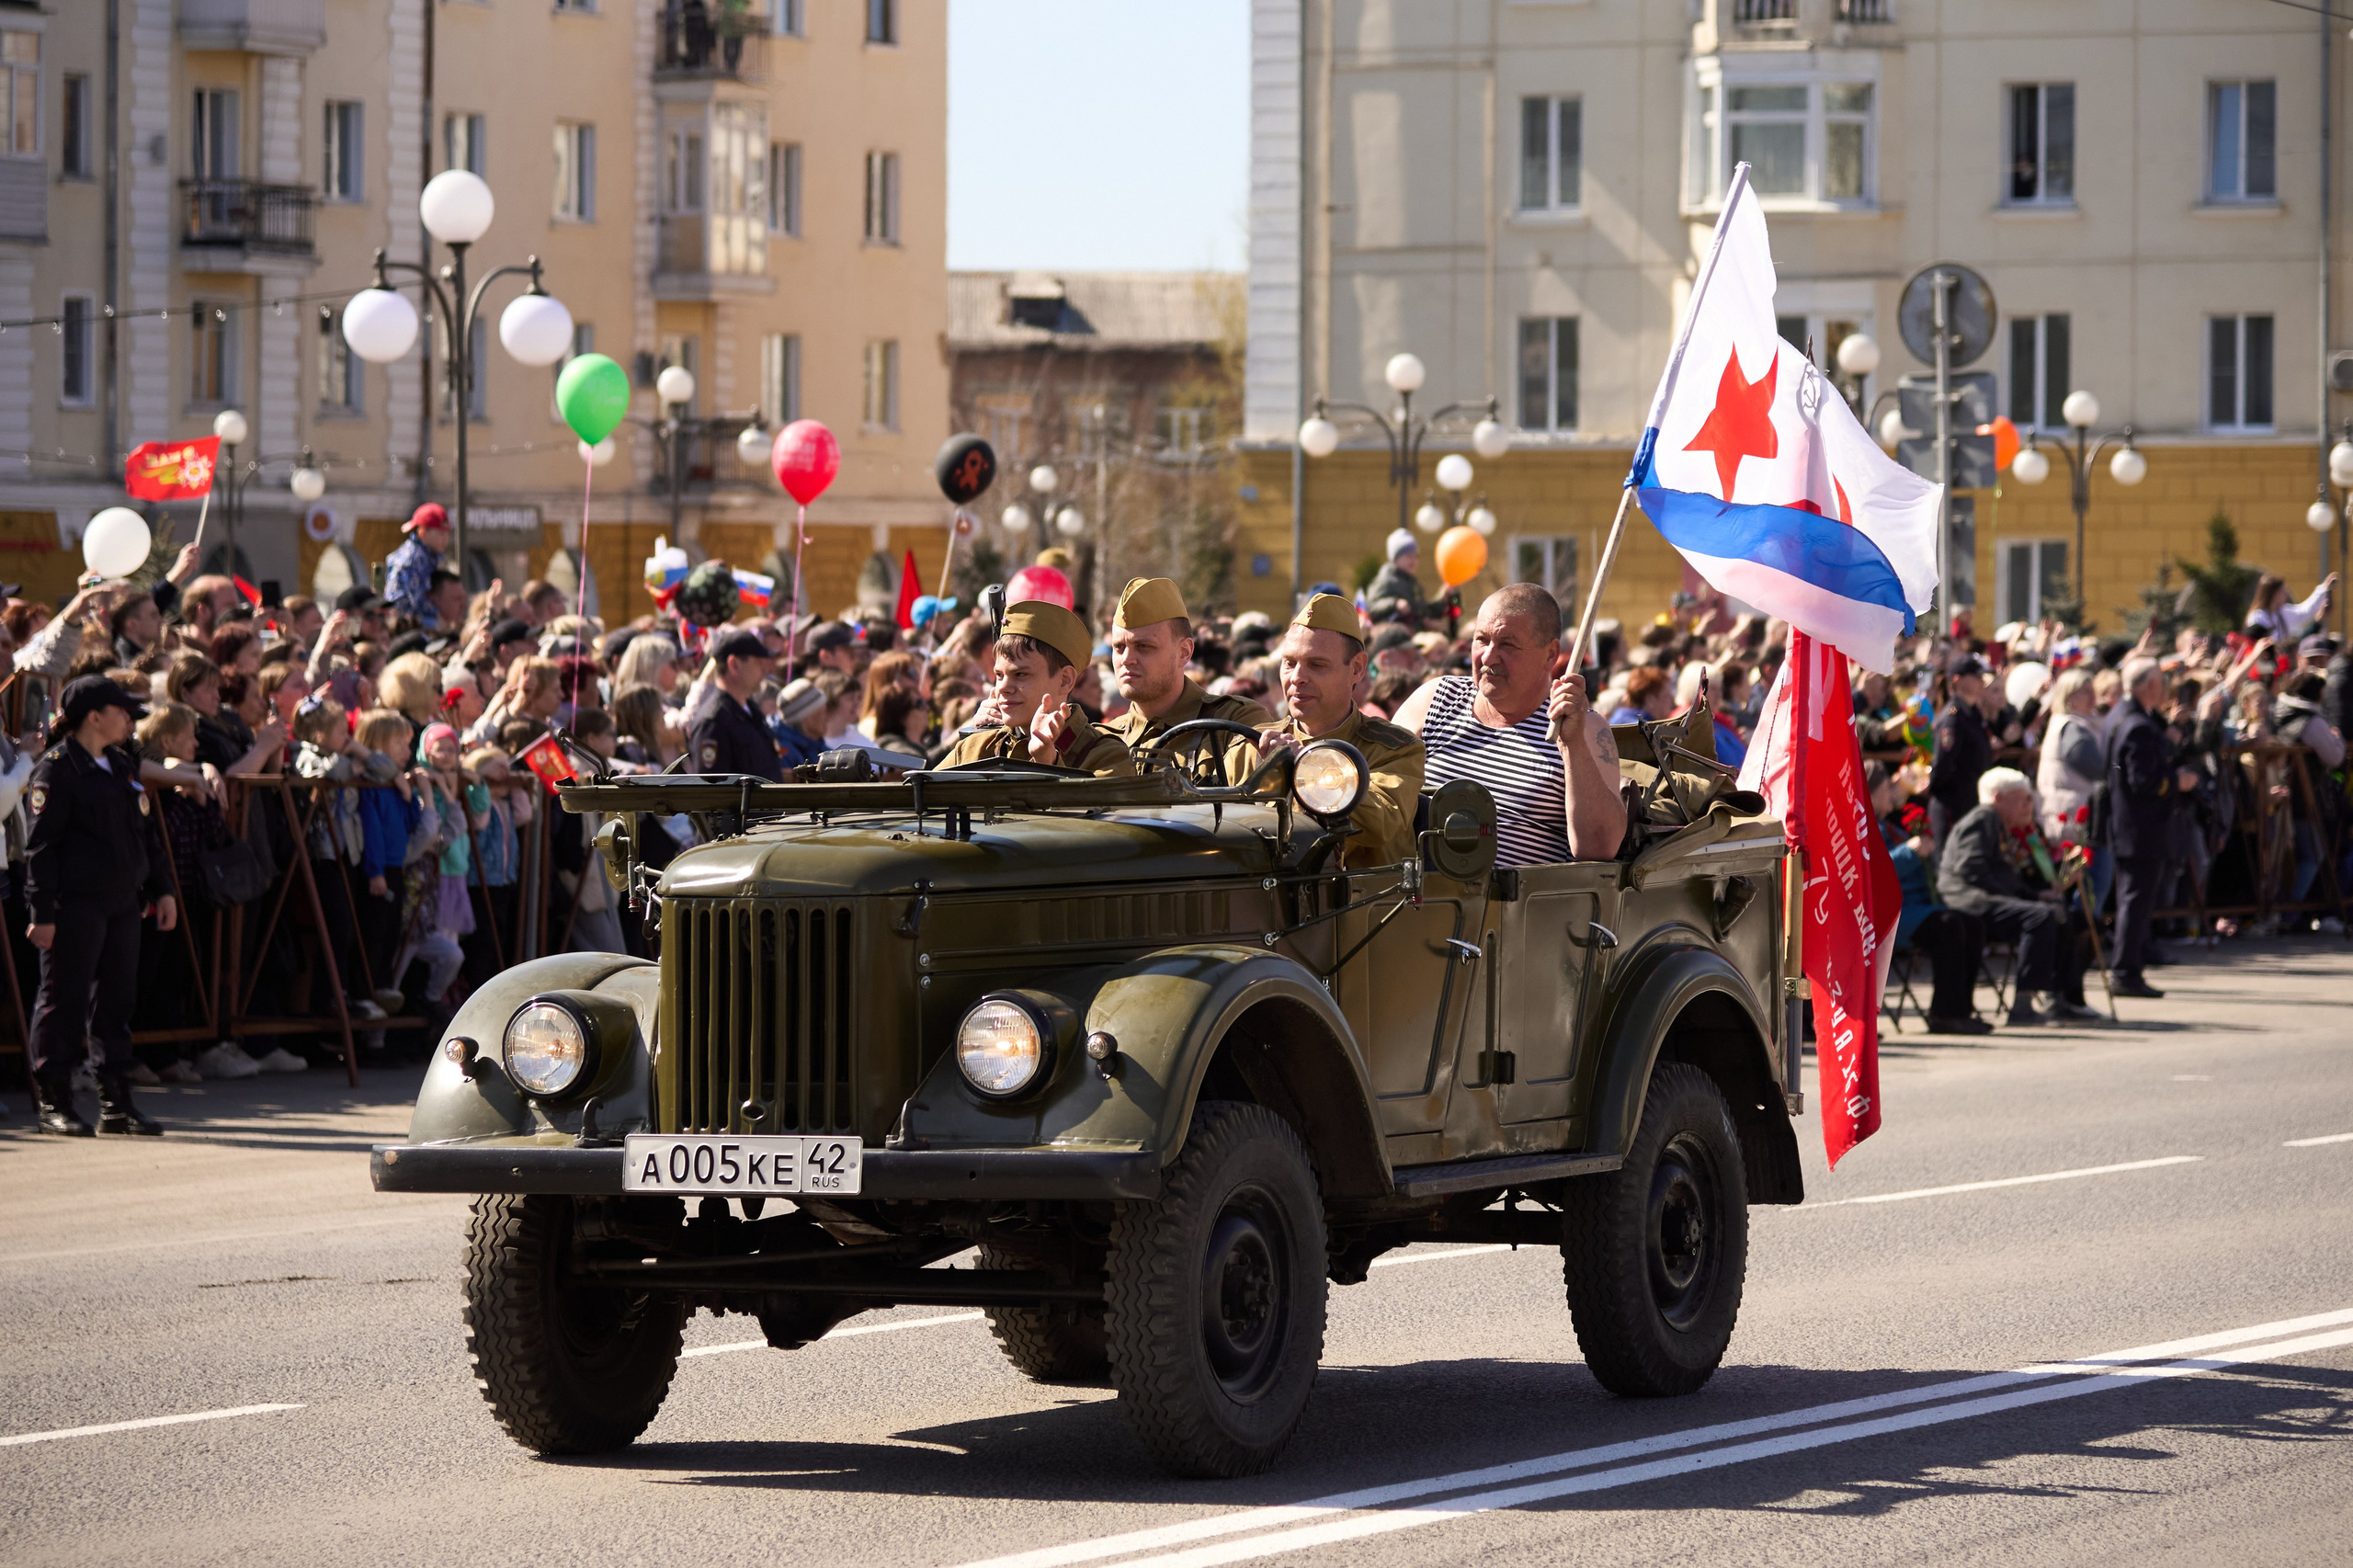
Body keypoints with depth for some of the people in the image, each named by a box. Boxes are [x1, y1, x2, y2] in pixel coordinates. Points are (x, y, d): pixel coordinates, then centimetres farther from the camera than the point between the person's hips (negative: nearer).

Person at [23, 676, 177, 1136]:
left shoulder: (123, 766, 16)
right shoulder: (56, 769, -9)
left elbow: (146, 834, 22)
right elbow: (41, 845, -12)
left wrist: (161, 890, 15)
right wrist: (42, 912, -16)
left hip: (121, 902, 8)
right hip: (75, 903, -8)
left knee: (117, 998, 8)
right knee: (64, 999, -2)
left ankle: (116, 1102, 13)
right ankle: (54, 1102, 4)